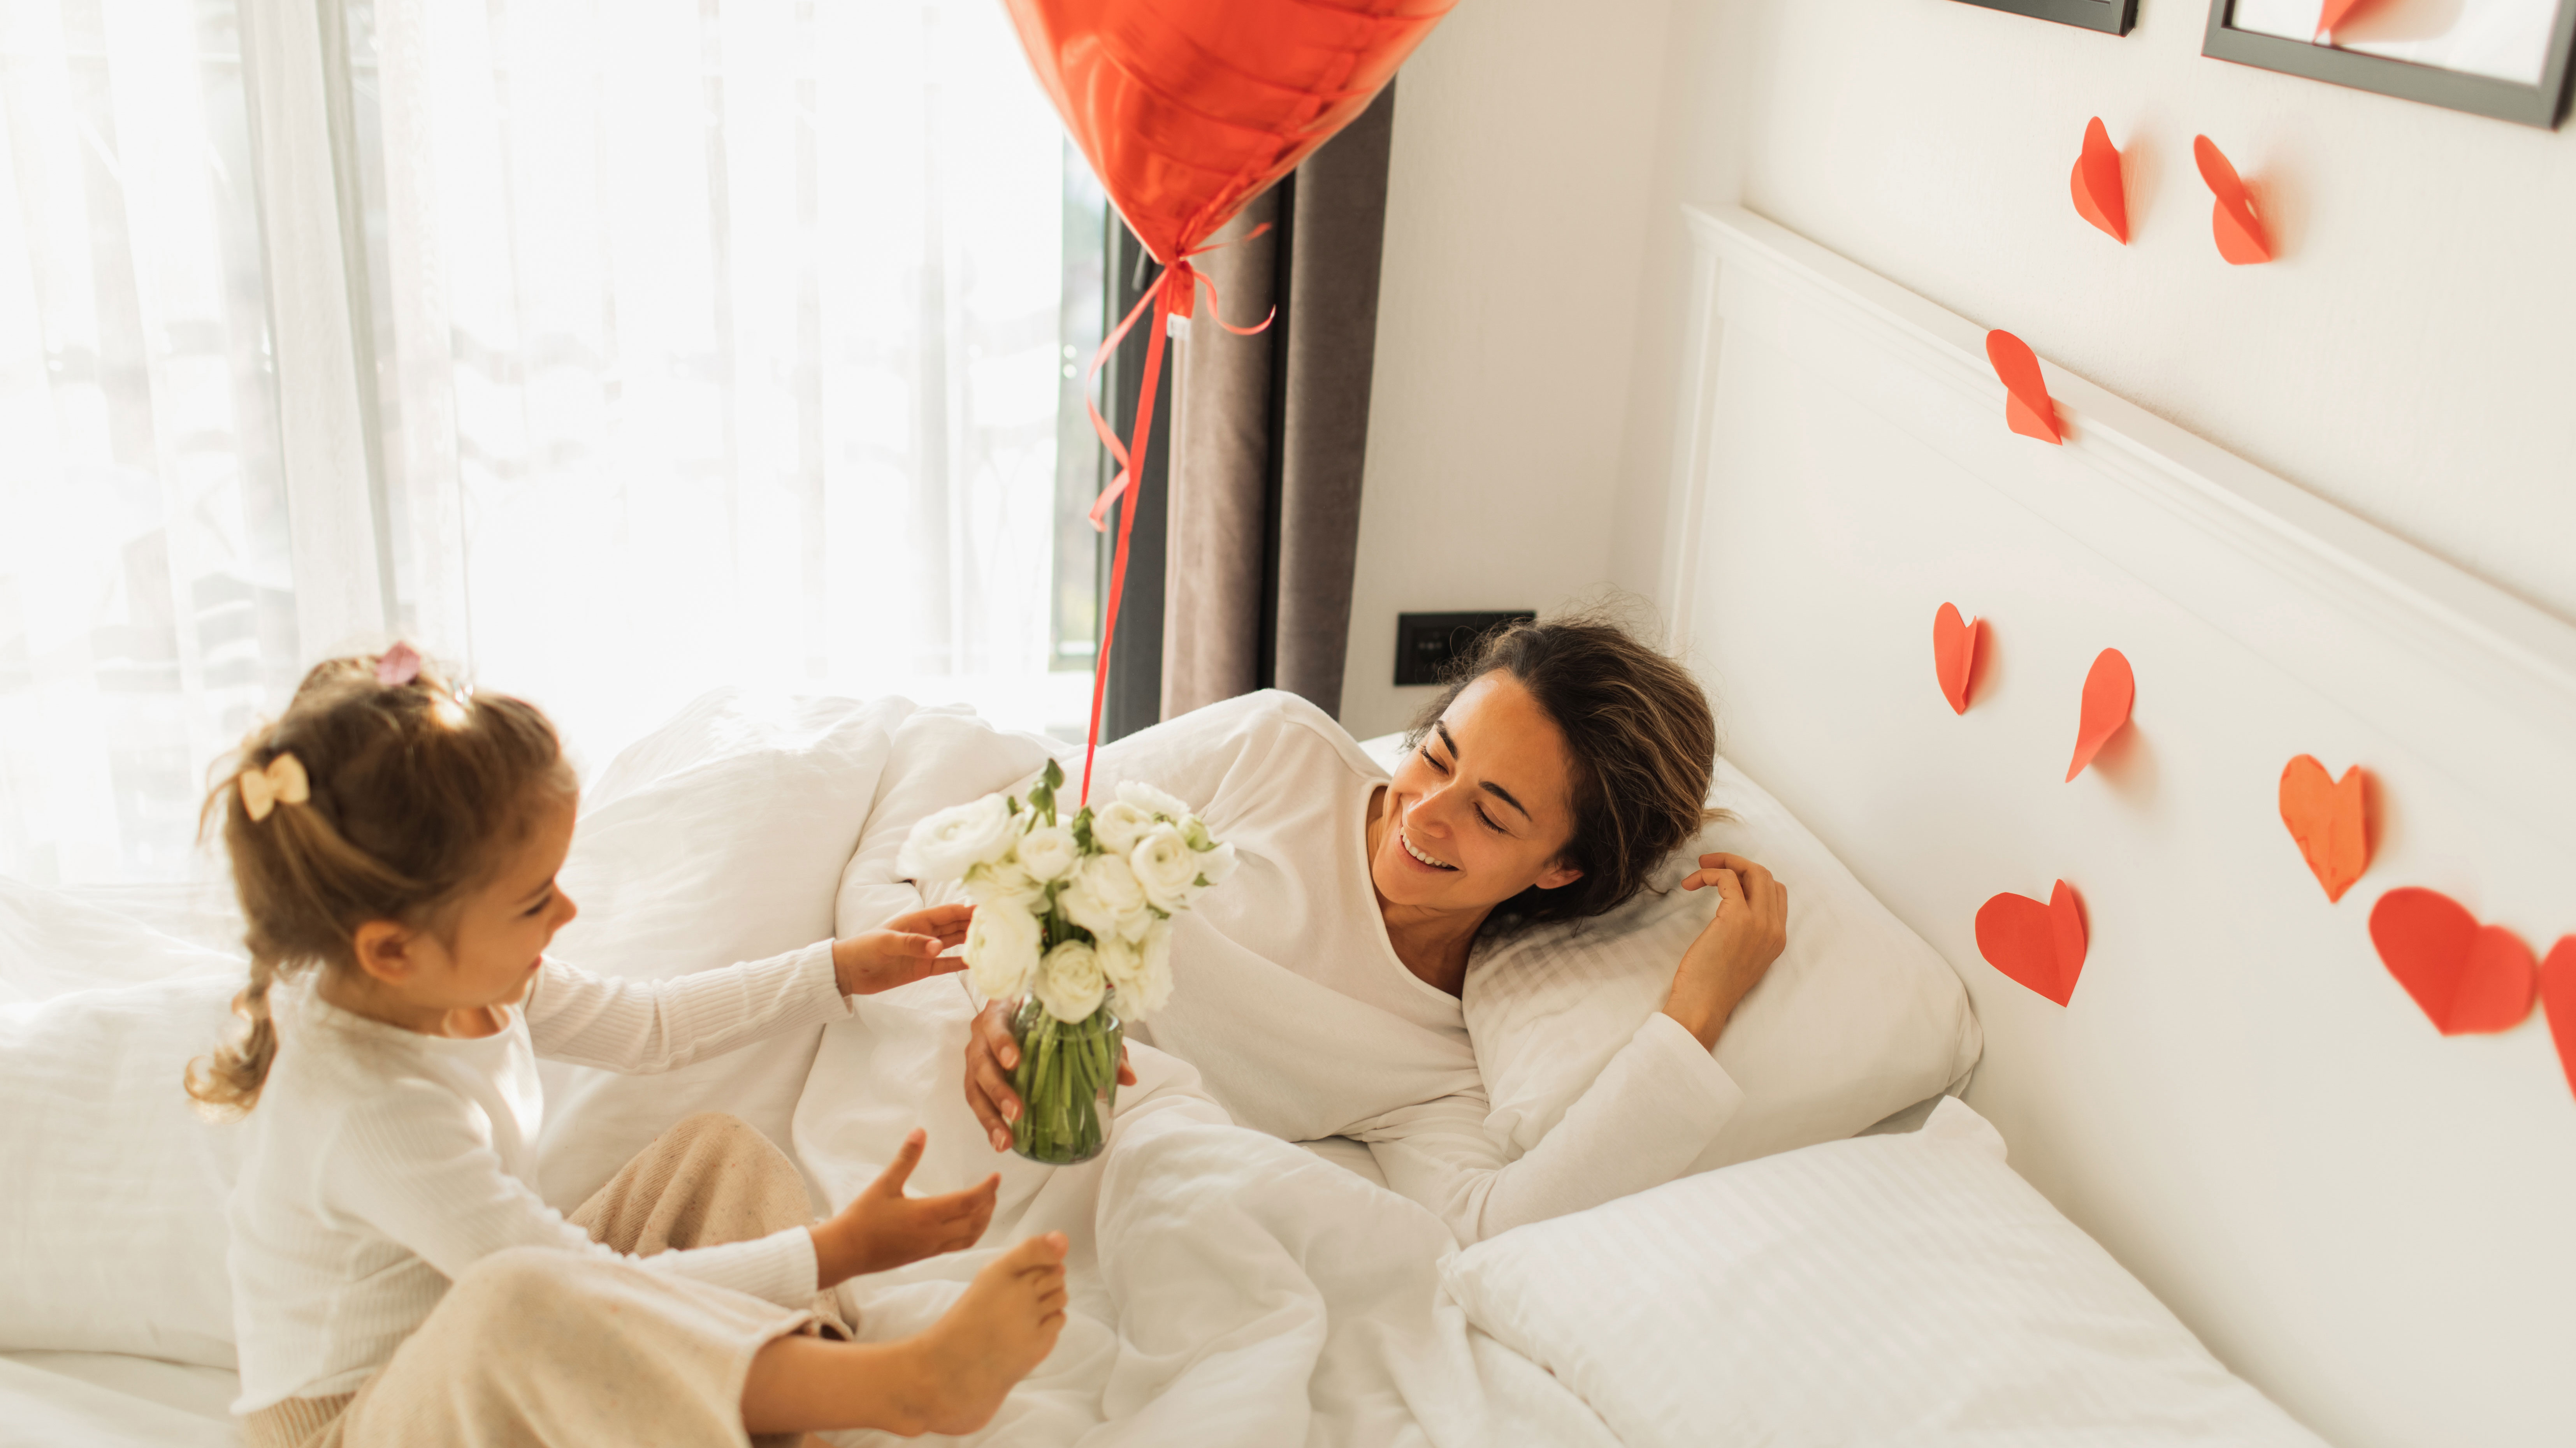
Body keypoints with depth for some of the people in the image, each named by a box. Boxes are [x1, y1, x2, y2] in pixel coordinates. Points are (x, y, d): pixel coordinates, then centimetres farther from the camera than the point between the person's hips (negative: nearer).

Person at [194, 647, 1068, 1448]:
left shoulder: (456, 977, -5)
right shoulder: (368, 1112, -32)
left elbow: (644, 1026, 14)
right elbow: (598, 1295, -27)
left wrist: (841, 970, 13)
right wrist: (831, 1254, -23)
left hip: (500, 1374, 9)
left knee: (718, 1151, 1)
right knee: (514, 1303, -42)